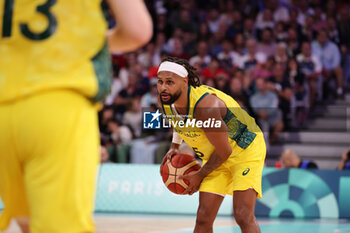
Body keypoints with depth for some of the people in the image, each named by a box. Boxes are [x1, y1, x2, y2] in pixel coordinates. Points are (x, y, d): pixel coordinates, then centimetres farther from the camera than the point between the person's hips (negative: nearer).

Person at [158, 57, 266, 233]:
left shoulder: (205, 105, -35)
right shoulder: (166, 101, -11)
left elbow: (224, 151, -24)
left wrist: (200, 175, -11)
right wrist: (174, 146, 6)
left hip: (245, 148, -7)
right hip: (217, 158, 7)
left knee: (243, 217, -20)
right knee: (203, 219, 0)